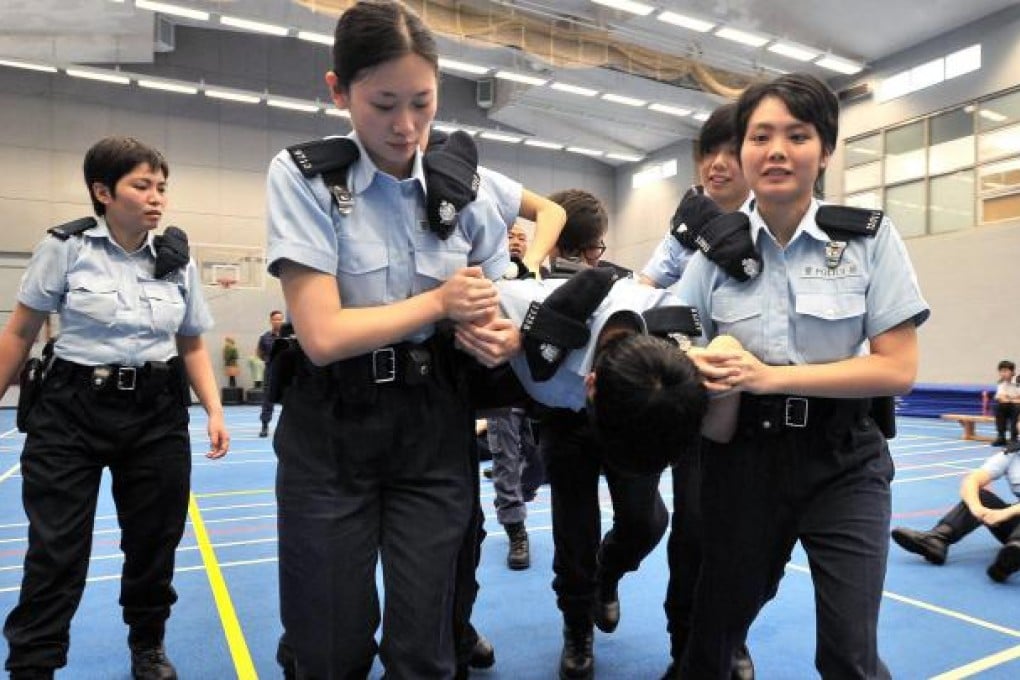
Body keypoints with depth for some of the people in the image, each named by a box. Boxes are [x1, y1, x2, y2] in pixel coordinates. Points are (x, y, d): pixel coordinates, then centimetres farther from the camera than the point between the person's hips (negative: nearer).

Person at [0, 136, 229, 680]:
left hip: (157, 414, 3)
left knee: (153, 542, 11)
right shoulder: (66, 247, -4)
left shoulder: (177, 260, 3)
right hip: (72, 410, -2)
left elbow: (193, 346, 8)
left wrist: (214, 411, -2)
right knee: (56, 552, 1)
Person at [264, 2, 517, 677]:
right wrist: (439, 302, -9)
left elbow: (491, 313, 9)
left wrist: (496, 339, -13)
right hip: (330, 430, -2)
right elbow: (323, 335, -18)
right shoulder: (303, 175, -9)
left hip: (435, 429, 2)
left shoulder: (463, 186, 1)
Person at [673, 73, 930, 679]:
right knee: (716, 629, 16)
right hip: (743, 457, 2)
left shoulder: (870, 237, -6)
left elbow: (899, 368, -10)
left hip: (844, 461, -1)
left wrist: (774, 376, -21)